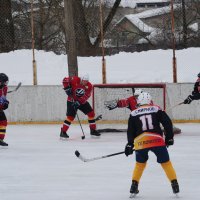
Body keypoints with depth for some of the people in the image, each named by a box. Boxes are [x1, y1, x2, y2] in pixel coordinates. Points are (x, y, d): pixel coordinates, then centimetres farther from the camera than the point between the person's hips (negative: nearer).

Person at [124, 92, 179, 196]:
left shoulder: (133, 114, 13)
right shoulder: (156, 109, 10)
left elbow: (130, 131, 9)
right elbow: (167, 123, 6)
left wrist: (129, 145, 15)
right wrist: (169, 137, 14)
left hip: (140, 141, 1)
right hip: (157, 140, -1)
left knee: (140, 163, 22)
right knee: (166, 162, 10)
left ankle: (134, 185, 18)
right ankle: (174, 184, 3)